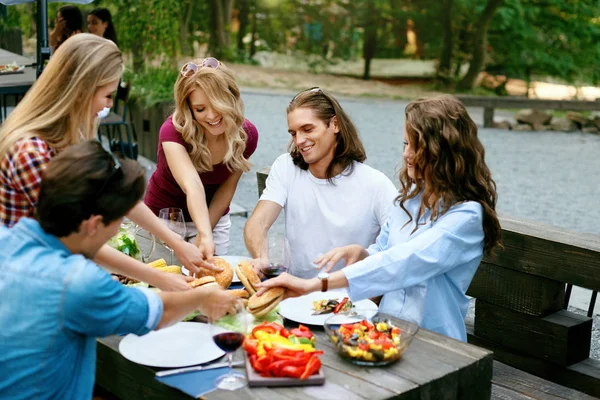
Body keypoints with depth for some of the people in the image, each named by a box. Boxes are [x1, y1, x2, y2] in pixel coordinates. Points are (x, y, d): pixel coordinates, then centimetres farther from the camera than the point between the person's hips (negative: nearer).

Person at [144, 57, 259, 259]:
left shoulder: (246, 135, -20)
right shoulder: (173, 131, -31)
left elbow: (226, 188, -10)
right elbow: (192, 186, -46)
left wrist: (205, 234, -16)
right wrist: (205, 236, -59)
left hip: (213, 218, 3)